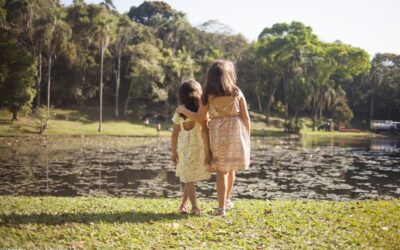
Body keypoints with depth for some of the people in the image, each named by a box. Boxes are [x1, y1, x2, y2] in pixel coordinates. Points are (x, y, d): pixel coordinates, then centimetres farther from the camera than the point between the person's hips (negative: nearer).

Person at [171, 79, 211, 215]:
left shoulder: (179, 113, 1)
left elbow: (174, 134, 3)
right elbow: (204, 132, -12)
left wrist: (174, 152, 11)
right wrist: (208, 150, -9)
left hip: (183, 148, 2)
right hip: (197, 148, -2)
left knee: (188, 179, 8)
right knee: (190, 179, 10)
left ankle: (195, 206, 7)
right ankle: (183, 204, 13)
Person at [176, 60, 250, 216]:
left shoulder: (208, 95, -3)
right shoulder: (236, 92, 0)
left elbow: (200, 118, 0)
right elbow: (246, 117, -1)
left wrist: (183, 110, 14)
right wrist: (247, 137, 10)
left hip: (218, 133, -1)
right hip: (236, 132, 1)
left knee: (221, 170, 5)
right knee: (231, 167, 18)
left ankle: (221, 208, 2)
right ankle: (227, 201, 31)